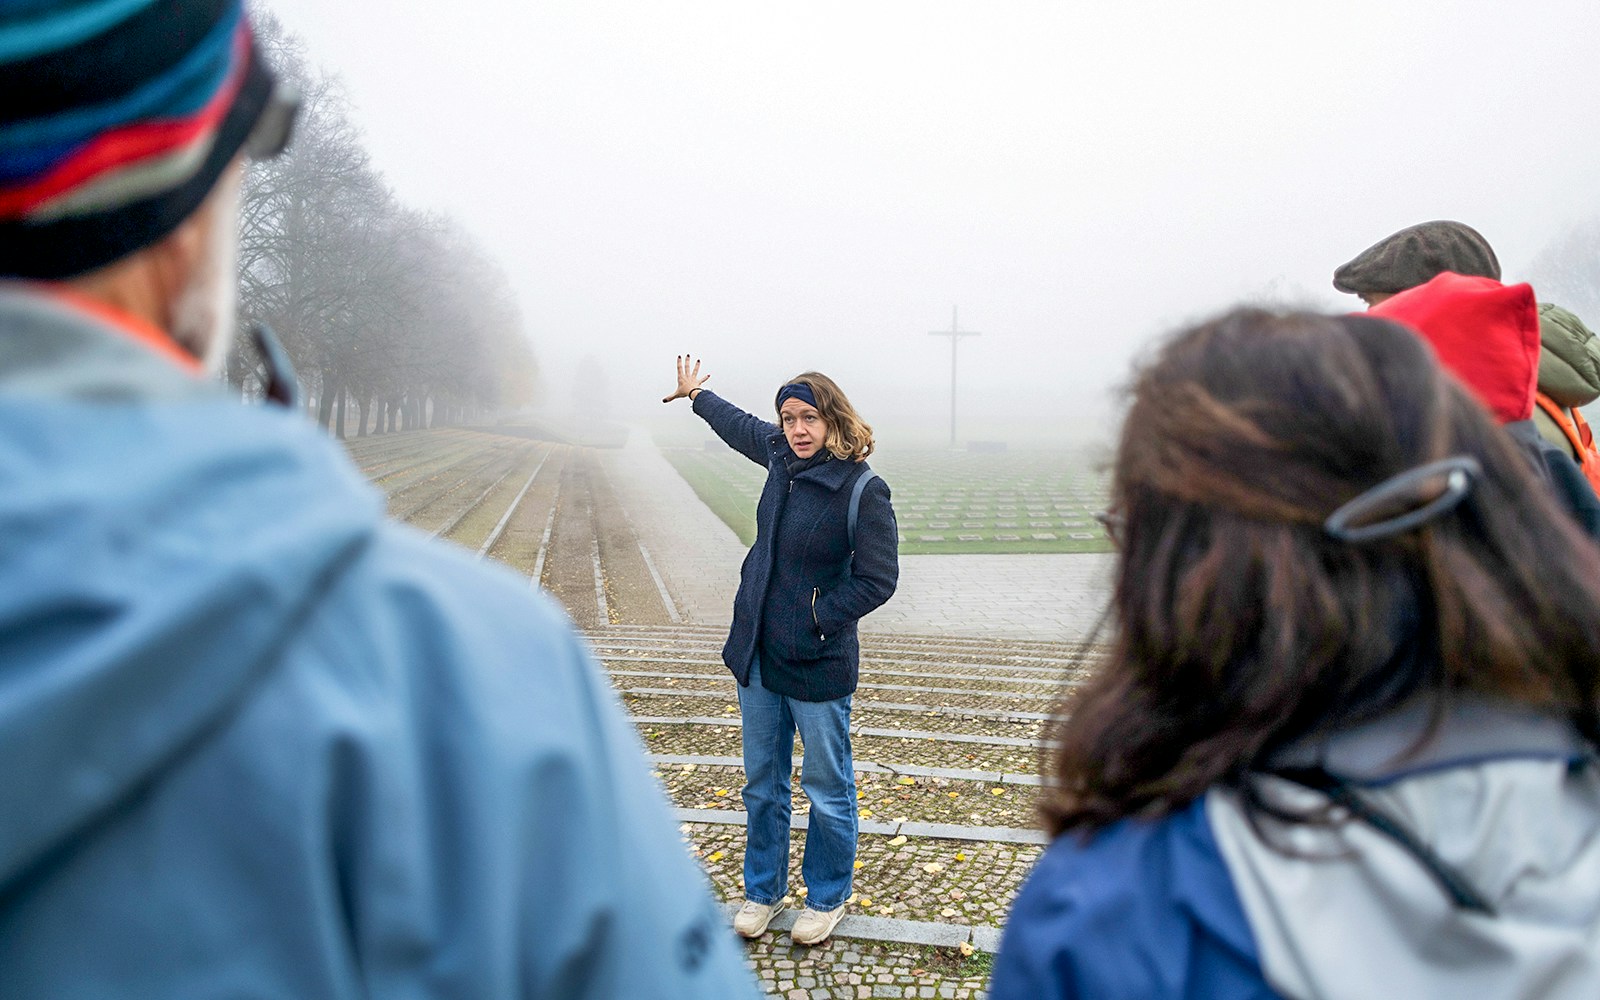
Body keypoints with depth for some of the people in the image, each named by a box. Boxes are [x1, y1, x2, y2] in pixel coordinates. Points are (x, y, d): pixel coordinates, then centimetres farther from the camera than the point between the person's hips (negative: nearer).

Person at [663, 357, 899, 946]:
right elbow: (741, 427, 24)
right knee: (762, 784, 18)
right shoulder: (781, 456, 1)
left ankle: (828, 898, 32)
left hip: (818, 665, -6)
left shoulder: (863, 490, -18)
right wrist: (696, 395, 38)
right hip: (757, 655, 7)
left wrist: (817, 617, -17)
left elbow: (878, 580, -15)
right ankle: (763, 892, 36)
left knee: (828, 790, 11)